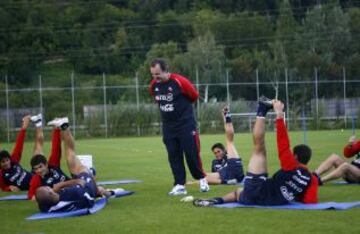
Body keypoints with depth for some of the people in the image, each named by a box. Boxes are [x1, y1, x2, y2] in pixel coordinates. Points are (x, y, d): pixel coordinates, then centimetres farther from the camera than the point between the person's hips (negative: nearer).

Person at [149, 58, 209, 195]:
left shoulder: (180, 82, -19)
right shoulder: (153, 85, -2)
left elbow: (194, 96, -4)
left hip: (186, 125, -5)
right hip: (168, 127, 5)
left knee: (192, 154, -4)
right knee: (173, 156, 2)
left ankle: (202, 179, 16)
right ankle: (180, 185, 6)